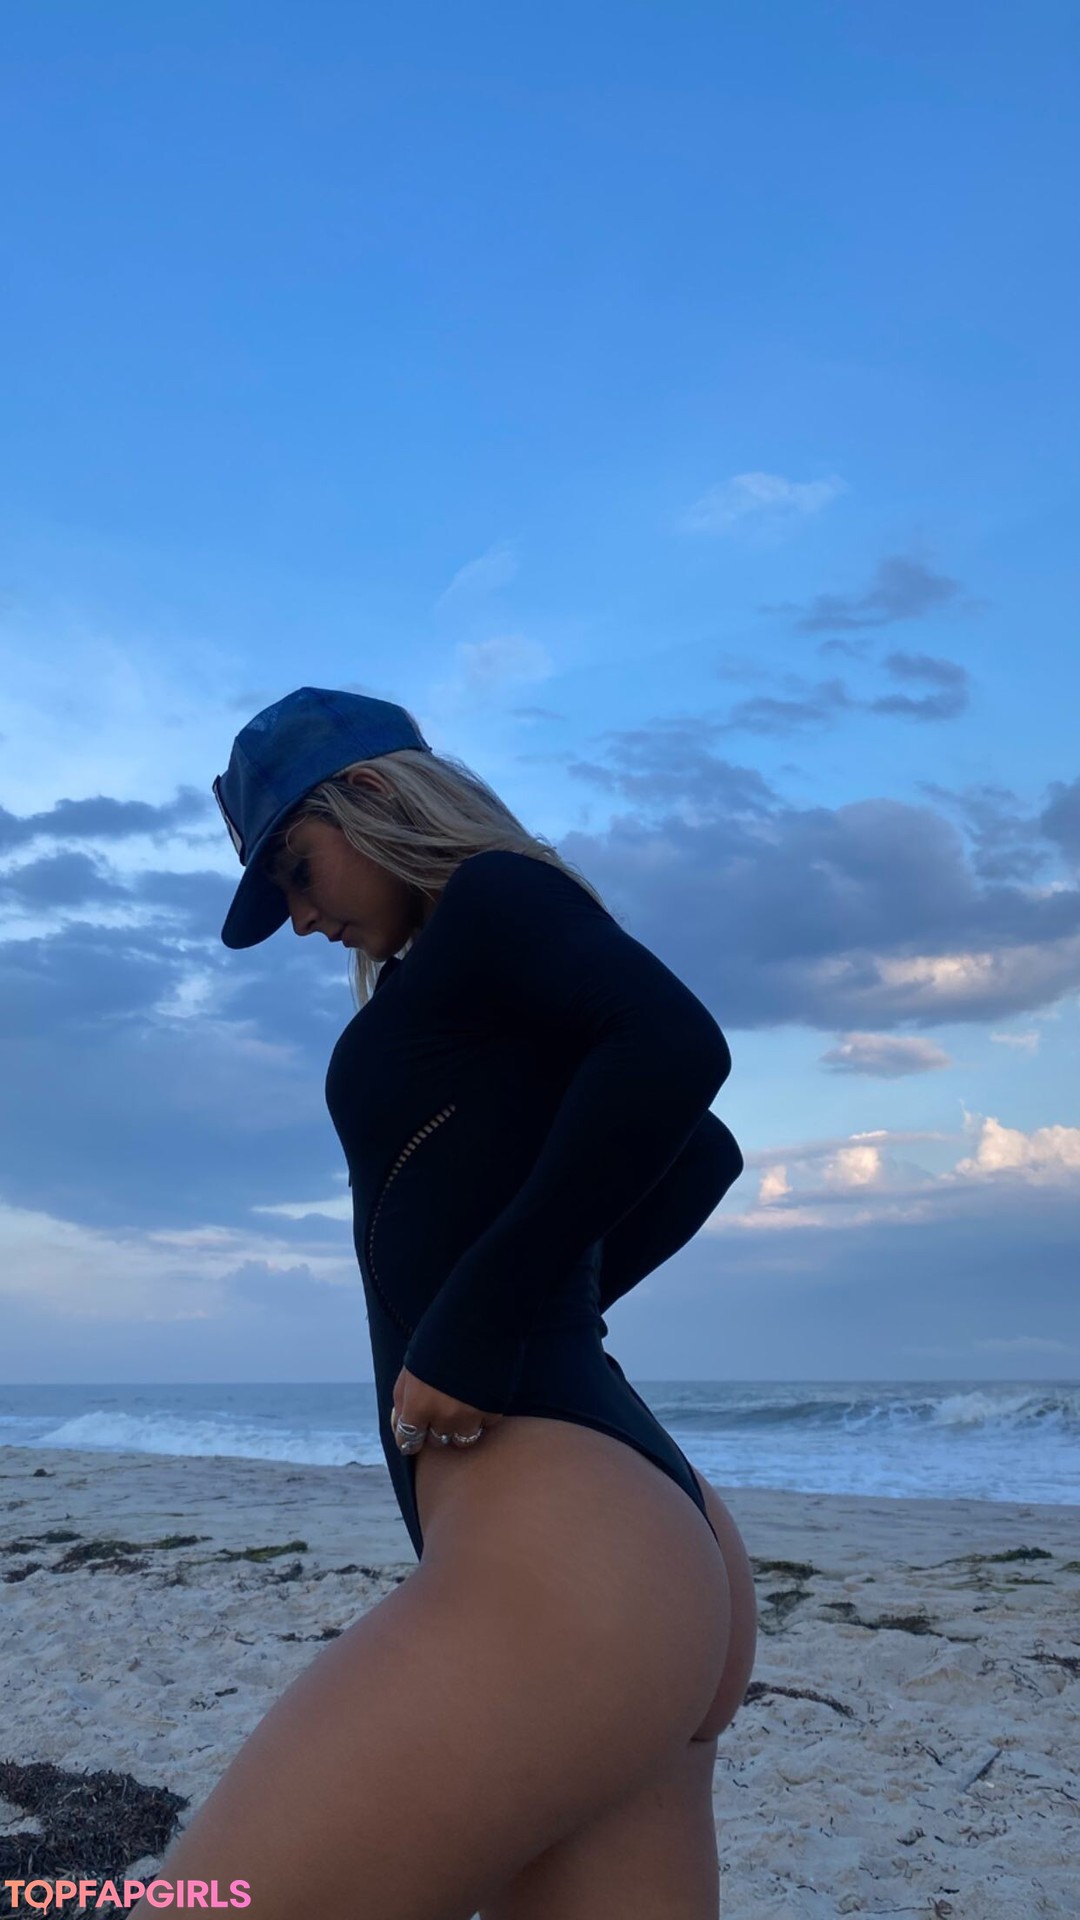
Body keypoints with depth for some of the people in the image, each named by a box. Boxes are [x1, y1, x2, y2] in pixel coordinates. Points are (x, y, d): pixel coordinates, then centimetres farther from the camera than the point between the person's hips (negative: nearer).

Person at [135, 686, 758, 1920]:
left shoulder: (493, 893, 0)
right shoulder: (502, 996, 25)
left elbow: (679, 1046, -20)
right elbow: (703, 1157, 36)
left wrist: (482, 1323, -19)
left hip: (554, 1556, -10)